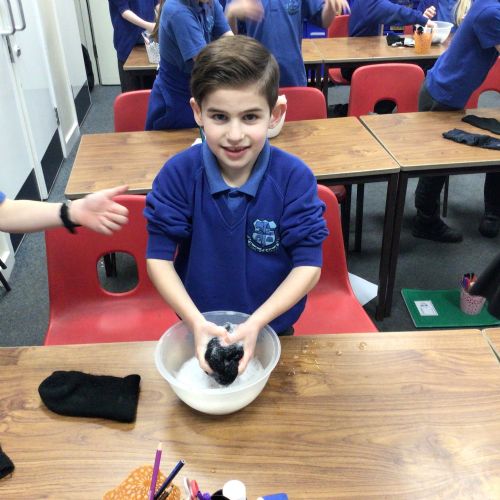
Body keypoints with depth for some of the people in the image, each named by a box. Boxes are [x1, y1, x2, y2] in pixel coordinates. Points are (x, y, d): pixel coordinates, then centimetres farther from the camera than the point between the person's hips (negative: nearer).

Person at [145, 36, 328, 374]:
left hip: (272, 327, 0)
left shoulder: (295, 177, -19)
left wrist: (256, 323, -26)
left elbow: (309, 264, -17)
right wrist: (196, 322, -24)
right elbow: (159, 257, -13)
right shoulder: (178, 174, -17)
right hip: (201, 328, 1)